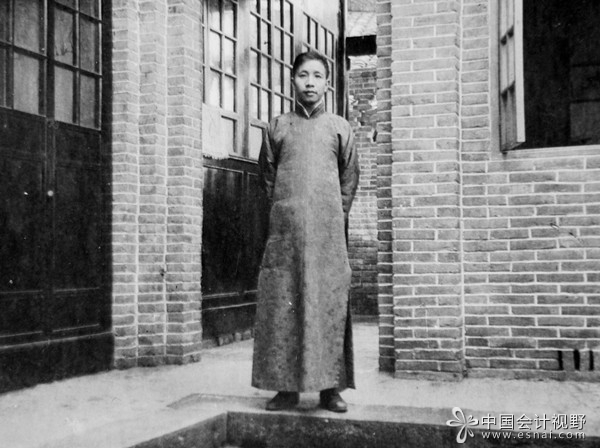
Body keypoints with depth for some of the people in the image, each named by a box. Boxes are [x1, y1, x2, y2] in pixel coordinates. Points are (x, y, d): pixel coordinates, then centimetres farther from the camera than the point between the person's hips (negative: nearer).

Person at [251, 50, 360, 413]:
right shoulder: (278, 127, 11)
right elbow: (267, 175, 16)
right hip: (286, 229, 1)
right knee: (282, 304, -2)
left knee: (329, 303, -2)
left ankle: (330, 388, 4)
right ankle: (287, 387, 6)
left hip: (328, 229, 0)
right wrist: (283, 210, 9)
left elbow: (350, 178, 14)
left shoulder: (340, 127, 10)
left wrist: (336, 216, 8)